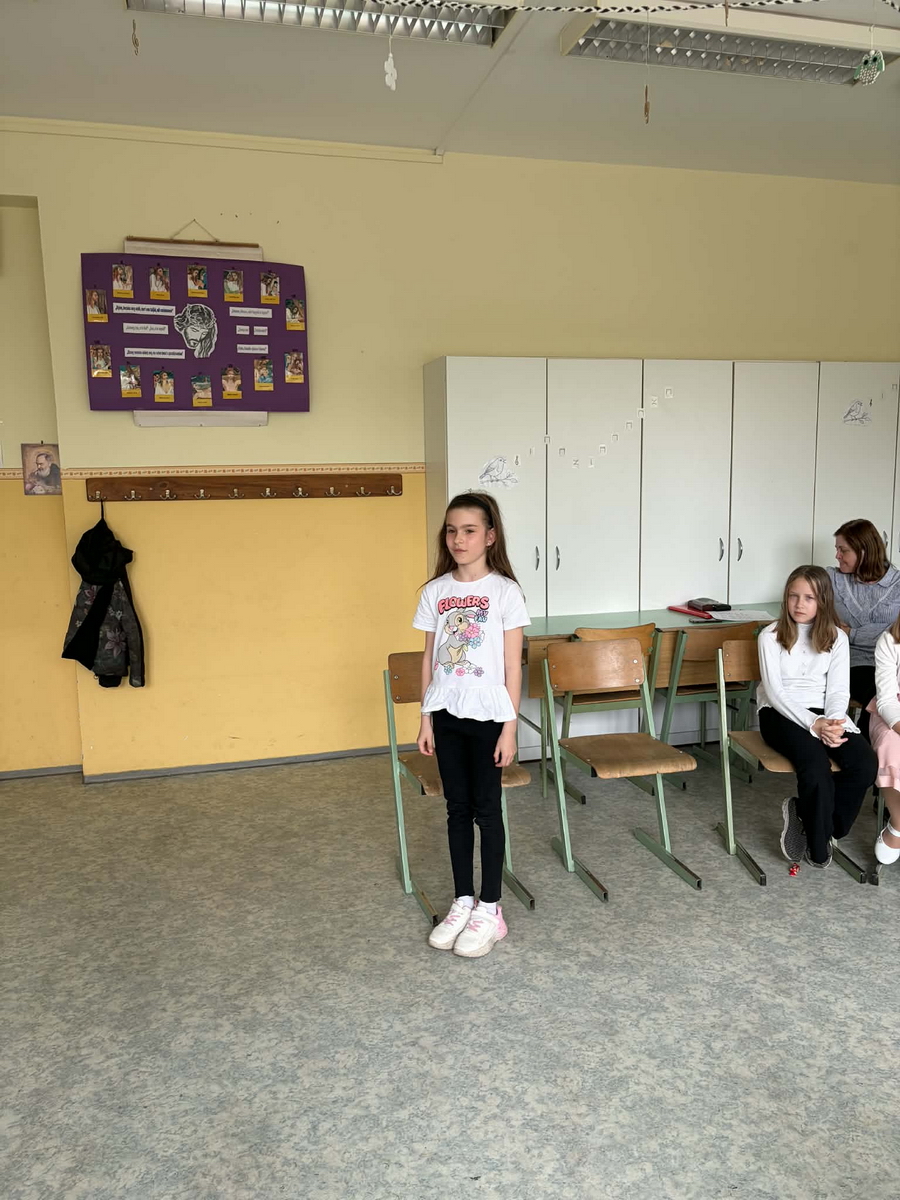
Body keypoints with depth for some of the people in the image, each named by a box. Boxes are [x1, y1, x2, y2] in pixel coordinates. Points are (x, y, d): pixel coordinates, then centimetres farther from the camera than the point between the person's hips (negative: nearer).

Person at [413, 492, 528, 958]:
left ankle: (490, 910, 18)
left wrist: (510, 727, -8)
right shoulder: (435, 591, 3)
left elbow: (512, 666, -7)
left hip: (487, 714, -4)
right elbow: (429, 659, 8)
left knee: (486, 809, 5)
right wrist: (426, 718, 6)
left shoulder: (504, 591, -8)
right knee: (457, 808, 12)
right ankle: (462, 902, 26)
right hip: (446, 714, 4)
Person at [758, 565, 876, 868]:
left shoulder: (837, 637, 6)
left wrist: (832, 723, -20)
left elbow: (838, 690, 1)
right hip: (781, 713, -4)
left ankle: (804, 813, -1)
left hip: (823, 713, 4)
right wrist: (813, 723, -23)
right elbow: (774, 691, -10)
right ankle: (818, 843, -9)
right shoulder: (771, 636, -4)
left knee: (865, 763, -23)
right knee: (815, 760, -33)